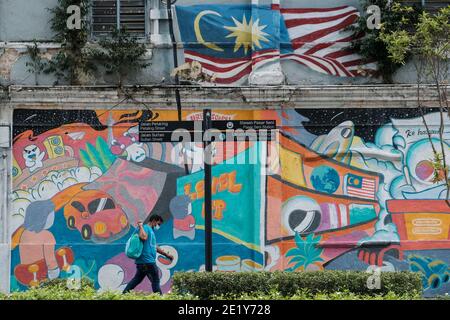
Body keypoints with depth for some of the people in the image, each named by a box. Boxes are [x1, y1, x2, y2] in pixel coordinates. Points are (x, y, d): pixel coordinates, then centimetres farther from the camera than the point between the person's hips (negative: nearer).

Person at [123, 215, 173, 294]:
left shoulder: (151, 231, 23)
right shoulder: (146, 228, -7)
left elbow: (154, 247, 30)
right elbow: (143, 237, -30)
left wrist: (166, 254, 32)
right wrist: (141, 226, -17)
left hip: (143, 261, 10)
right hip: (147, 261, -10)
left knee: (137, 279, 12)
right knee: (155, 280, -1)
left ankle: (124, 294, 13)